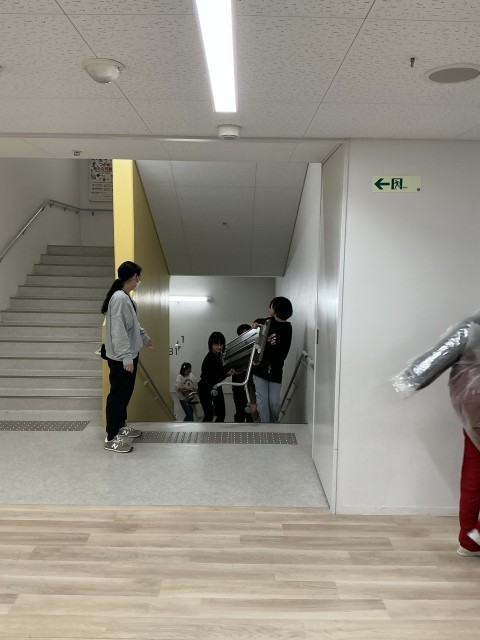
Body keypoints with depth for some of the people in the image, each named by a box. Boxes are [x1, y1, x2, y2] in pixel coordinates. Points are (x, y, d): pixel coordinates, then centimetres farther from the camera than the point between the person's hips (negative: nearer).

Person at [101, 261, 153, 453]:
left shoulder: (126, 297, 10)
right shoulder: (119, 298, -22)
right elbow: (118, 329, -26)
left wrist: (144, 337, 36)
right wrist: (126, 356, -28)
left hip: (129, 354, 10)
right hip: (121, 358, -10)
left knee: (125, 393, 21)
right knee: (118, 395, -2)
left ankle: (121, 426, 36)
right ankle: (111, 438, 9)